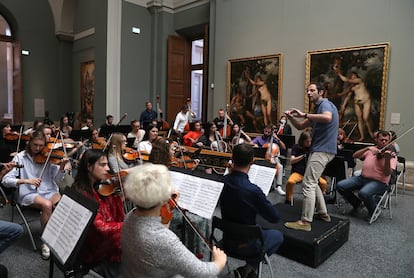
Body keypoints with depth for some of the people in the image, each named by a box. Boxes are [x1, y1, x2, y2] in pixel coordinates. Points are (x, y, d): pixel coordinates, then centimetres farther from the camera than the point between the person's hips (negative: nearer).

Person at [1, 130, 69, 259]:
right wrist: (25, 180, -21)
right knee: (47, 205, -33)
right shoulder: (20, 157, 3)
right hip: (30, 193, -2)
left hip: (50, 191, 2)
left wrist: (61, 167, -19)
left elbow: (57, 179, 0)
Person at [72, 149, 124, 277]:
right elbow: (101, 227, -26)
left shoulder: (98, 188, 3)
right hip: (92, 249, -7)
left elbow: (117, 217, 3)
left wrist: (118, 195, -9)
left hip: (103, 239, 7)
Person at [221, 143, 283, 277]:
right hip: (245, 245, -5)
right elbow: (275, 218, -16)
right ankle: (250, 267, 12)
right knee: (278, 236, 23)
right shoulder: (253, 190, -32)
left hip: (227, 240, 6)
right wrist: (261, 205, 1)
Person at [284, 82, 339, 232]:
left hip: (322, 150, -11)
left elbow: (328, 118, -35)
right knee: (312, 183, 19)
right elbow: (300, 126, 19)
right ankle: (323, 213, 29)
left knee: (308, 184, -10)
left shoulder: (325, 104, -10)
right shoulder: (318, 108, 20)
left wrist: (304, 115, -29)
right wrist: (291, 117, 0)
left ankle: (305, 222, -6)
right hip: (318, 150, 11)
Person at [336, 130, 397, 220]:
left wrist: (387, 158, -32)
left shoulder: (391, 154, -3)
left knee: (364, 193, -36)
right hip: (363, 178, 5)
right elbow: (355, 155, -4)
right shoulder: (370, 150, 10)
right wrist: (368, 148, -17)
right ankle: (357, 204, 14)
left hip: (379, 182, -5)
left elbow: (387, 173, -16)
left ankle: (373, 212, -2)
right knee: (340, 186, -12)